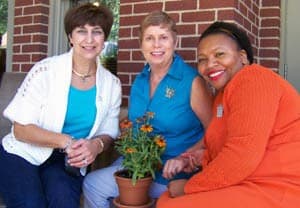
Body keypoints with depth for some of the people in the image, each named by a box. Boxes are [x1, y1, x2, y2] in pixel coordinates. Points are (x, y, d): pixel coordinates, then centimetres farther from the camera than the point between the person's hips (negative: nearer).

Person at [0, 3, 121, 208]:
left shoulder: (112, 84, -1)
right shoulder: (45, 70, -12)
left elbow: (109, 133, 5)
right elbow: (21, 129, -11)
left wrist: (97, 145, -19)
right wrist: (66, 141, -25)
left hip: (67, 162, 2)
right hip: (22, 155, -2)